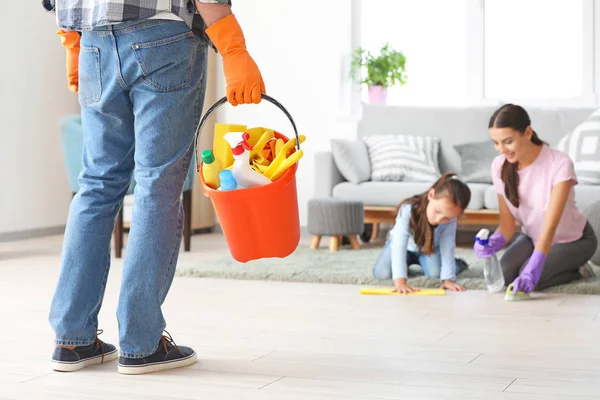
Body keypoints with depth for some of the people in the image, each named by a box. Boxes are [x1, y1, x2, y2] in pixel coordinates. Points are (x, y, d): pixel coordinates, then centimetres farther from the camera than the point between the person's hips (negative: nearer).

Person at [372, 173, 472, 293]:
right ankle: (409, 260, 13)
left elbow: (447, 247, -28)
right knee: (381, 273, -18)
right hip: (406, 245, -1)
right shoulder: (408, 210, -44)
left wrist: (449, 279, -37)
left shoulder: (449, 218, -35)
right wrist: (400, 281, -57)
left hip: (430, 247, 1)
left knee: (435, 273, -25)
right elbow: (399, 246, -49)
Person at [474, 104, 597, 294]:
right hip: (533, 237, 5)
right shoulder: (499, 166, -18)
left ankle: (575, 269, 4)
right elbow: (507, 223, -13)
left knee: (527, 280, -25)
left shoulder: (559, 164, -32)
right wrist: (493, 242, -37)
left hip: (574, 240, -5)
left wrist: (531, 271, -50)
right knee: (504, 275, -19)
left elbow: (550, 226, -38)